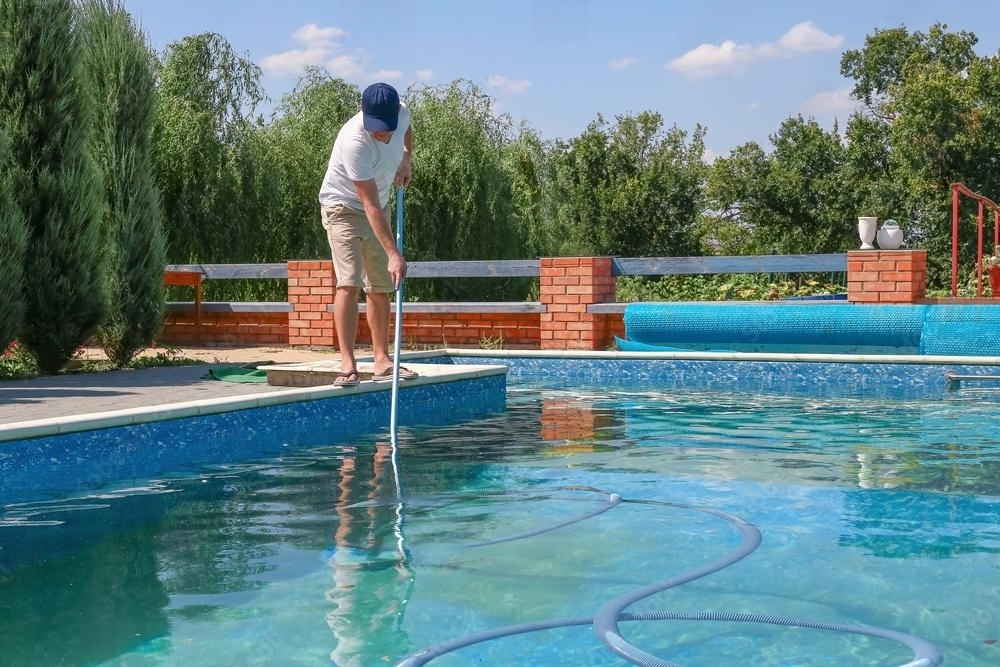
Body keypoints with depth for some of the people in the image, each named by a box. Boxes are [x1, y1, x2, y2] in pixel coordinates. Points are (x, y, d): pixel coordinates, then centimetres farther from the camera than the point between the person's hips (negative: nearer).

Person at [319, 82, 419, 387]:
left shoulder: (401, 113, -14)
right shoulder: (355, 142, -35)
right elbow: (371, 205, -36)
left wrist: (406, 160, -1)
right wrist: (393, 253, -38)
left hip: (378, 208, 7)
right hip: (344, 207, -7)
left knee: (380, 288, 8)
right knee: (349, 282, -20)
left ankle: (382, 361, 14)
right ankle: (348, 364, -21)